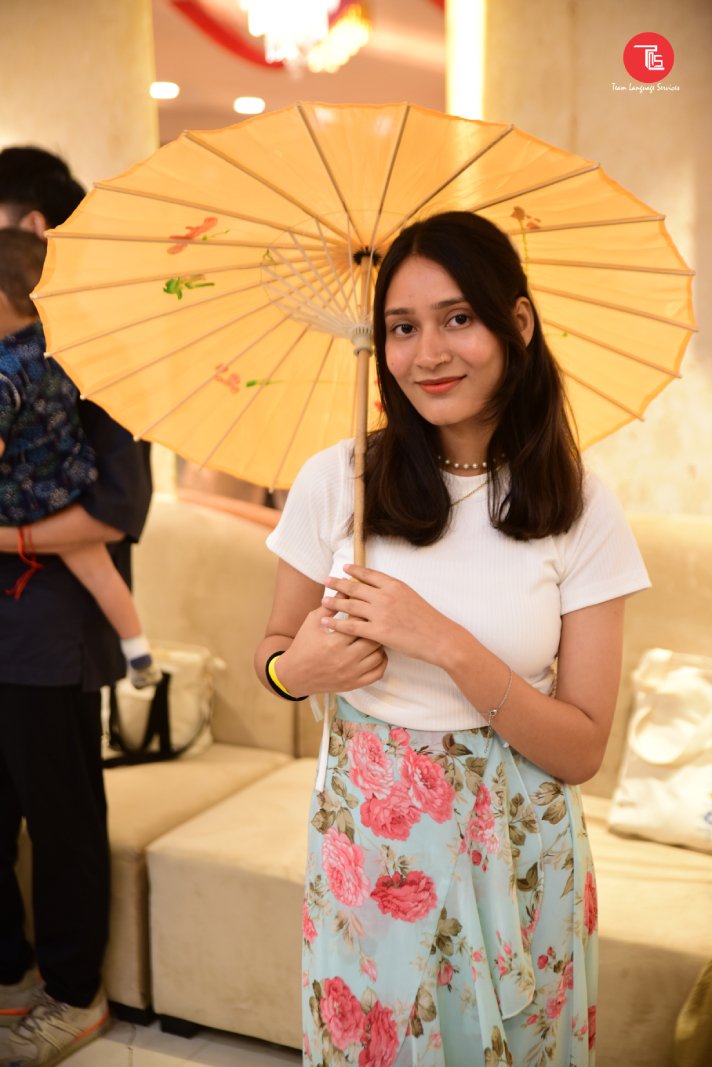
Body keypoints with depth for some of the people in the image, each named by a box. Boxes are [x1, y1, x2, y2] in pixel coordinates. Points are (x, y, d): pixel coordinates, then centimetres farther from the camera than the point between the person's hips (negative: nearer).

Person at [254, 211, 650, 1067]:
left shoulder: (582, 513, -10)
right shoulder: (334, 480, -8)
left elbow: (582, 752, -11)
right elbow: (275, 648, 5)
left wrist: (447, 644, -24)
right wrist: (295, 667, -18)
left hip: (517, 856, 0)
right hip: (364, 838, 1)